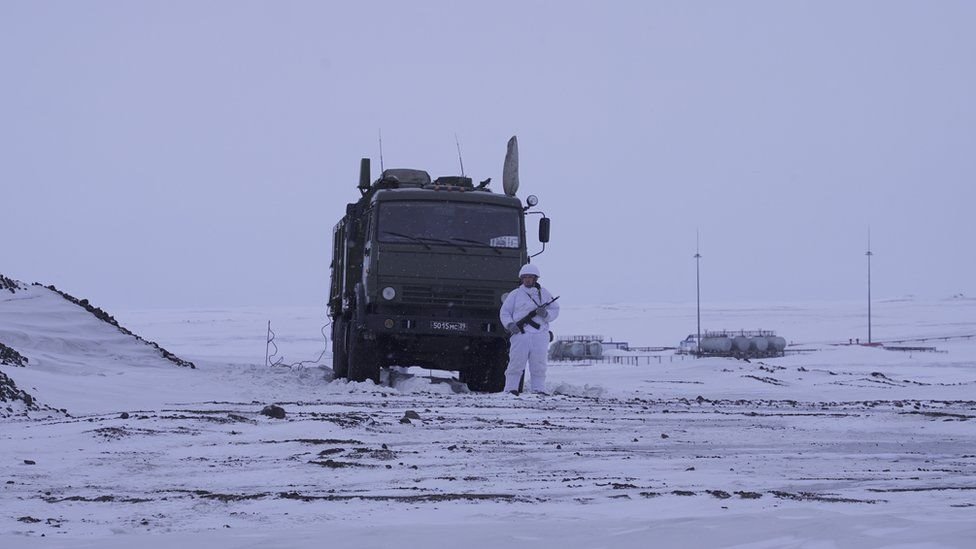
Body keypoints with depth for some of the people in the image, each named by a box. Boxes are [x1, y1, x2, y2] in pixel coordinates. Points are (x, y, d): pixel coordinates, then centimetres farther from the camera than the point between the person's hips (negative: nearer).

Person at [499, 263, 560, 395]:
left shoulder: (544, 293, 16)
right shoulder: (515, 294, 11)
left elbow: (555, 310, 15)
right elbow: (504, 312, 10)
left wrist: (546, 314, -7)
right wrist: (510, 324, -9)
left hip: (540, 335, 2)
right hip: (520, 334, -2)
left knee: (538, 365, -1)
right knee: (516, 363, -7)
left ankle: (538, 390, 2)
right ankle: (511, 389, -5)